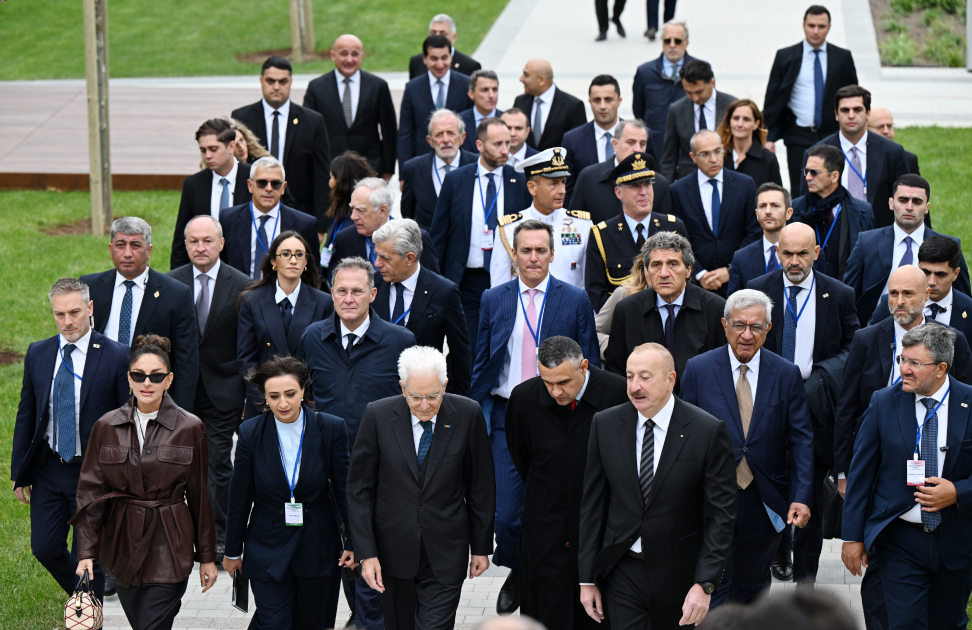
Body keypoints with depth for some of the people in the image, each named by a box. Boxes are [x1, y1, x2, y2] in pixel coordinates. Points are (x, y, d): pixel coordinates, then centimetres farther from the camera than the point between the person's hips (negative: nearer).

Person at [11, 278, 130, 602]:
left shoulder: (117, 357, -11)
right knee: (45, 548, 9)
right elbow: (25, 416, 9)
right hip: (48, 470, 4)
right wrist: (19, 473, 7)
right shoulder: (38, 354, 2)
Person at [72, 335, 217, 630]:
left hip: (169, 548, -3)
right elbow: (90, 492, 2)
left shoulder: (190, 428, -3)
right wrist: (87, 551, -6)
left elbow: (199, 495, 3)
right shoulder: (106, 427, 0)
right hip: (122, 546, 3)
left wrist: (207, 556, 6)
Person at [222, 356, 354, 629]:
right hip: (268, 551, -1)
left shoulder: (331, 429, -8)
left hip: (318, 552, 1)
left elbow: (344, 490, -1)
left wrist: (352, 542, -2)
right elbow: (239, 498, 1)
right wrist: (233, 551, 7)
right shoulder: (251, 432, -7)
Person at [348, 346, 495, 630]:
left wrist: (481, 546, 5)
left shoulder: (468, 415, -8)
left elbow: (481, 488, 2)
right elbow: (359, 488, -4)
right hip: (394, 550, 1)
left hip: (445, 553, -1)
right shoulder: (378, 415, -9)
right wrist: (367, 552, -8)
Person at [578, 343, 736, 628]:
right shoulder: (605, 425, 0)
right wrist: (587, 578, 2)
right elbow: (592, 504, 4)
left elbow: (722, 514, -9)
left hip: (679, 574, -2)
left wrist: (705, 584, -16)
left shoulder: (708, 431, -10)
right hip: (622, 572, 2)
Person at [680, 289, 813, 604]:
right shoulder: (698, 369, -2)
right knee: (714, 589, -2)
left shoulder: (787, 374, 0)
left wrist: (801, 497, -12)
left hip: (765, 504, 2)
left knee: (753, 588, 14)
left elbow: (801, 440, -1)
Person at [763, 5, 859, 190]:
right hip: (798, 137, -1)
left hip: (833, 135, 1)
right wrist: (769, 137, -3)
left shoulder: (843, 57, 5)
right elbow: (772, 99, 3)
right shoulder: (785, 57, 2)